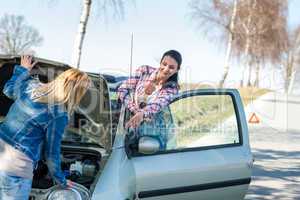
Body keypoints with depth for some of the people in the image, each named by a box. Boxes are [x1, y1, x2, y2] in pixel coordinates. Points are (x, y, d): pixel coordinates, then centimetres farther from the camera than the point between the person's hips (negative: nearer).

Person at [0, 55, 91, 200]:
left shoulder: (31, 86, 5)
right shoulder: (58, 115, -13)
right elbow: (51, 152, -3)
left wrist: (22, 69, 42)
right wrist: (60, 180, 13)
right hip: (15, 167, -7)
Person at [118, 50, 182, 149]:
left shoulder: (172, 87, -6)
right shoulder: (144, 70, -3)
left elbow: (158, 104, -25)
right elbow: (122, 90, -6)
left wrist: (142, 114, -46)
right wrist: (136, 110, -19)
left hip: (153, 131, -1)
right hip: (132, 127, 1)